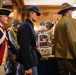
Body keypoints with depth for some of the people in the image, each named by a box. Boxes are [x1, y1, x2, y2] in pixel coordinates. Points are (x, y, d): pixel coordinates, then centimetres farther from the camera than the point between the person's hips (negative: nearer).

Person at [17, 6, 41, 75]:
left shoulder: (30, 25, 14)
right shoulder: (25, 25, -16)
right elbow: (25, 47, -24)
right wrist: (27, 66, -25)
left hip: (31, 60, 10)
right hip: (29, 62, -10)